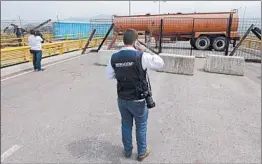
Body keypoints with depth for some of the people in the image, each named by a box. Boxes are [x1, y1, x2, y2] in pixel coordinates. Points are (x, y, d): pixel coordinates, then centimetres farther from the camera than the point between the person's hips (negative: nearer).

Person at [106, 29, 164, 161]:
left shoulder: (114, 57, -6)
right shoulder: (141, 56, -20)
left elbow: (109, 76, 6)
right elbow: (160, 63, -8)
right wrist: (145, 51, -5)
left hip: (122, 98, 4)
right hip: (138, 100, -4)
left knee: (126, 124, 22)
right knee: (141, 126, 17)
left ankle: (127, 150, 40)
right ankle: (142, 152, 35)